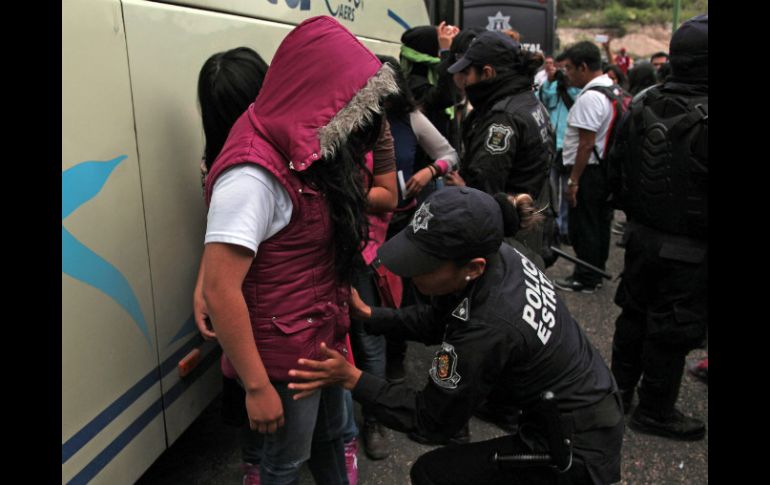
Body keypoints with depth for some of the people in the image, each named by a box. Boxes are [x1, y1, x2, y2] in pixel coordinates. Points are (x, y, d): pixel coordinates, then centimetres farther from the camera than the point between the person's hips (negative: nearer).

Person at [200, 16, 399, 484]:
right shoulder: (255, 173, -27)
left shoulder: (305, 152, 3)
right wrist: (257, 387, -22)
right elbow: (220, 291, -28)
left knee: (330, 435, 27)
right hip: (285, 350, -8)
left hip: (327, 334, 8)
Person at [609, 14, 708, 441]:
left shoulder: (641, 106, -2)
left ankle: (619, 388, 38)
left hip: (641, 234, 7)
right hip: (689, 249, -7)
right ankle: (654, 411, 25)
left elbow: (620, 167, 9)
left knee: (634, 312, 22)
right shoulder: (702, 121, -25)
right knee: (674, 330, 9)